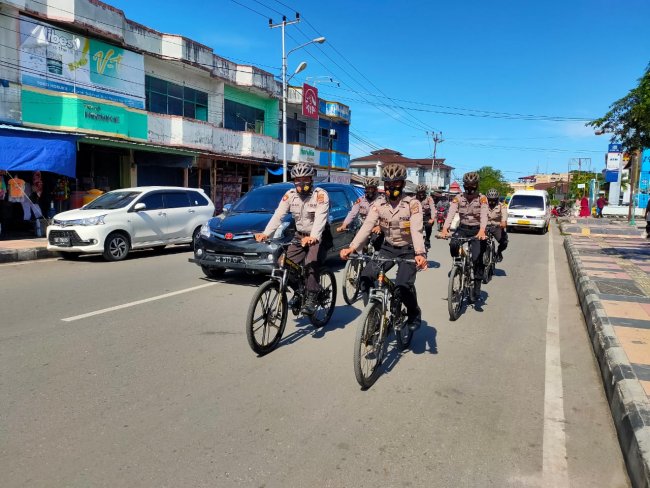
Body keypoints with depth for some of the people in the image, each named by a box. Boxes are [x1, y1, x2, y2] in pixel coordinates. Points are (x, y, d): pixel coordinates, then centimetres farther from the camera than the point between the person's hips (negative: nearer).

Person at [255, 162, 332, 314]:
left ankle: (311, 299, -14)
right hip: (300, 235, 5)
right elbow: (278, 216, -13)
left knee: (312, 264, -25)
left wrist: (313, 237, -51)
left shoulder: (320, 195, -17)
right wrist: (266, 233, -28)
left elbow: (320, 219, -32)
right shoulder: (290, 195, -2)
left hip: (318, 237, -5)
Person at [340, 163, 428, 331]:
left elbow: (416, 230, -26)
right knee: (365, 277, -16)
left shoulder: (412, 204, -12)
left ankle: (414, 314, 8)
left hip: (408, 250, -4)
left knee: (403, 286, -23)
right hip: (388, 249, 4)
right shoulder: (378, 205, -2)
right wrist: (352, 247, -30)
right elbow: (366, 226, -15)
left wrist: (420, 253, -44)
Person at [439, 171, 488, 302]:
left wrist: (481, 231, -44)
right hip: (463, 228, 2)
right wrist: (444, 229, -35)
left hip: (477, 229, -1)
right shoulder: (458, 198, -3)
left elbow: (484, 216, -24)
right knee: (453, 244, -30)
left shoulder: (482, 199, -8)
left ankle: (477, 286, 4)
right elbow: (450, 214, -17)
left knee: (477, 258, -13)